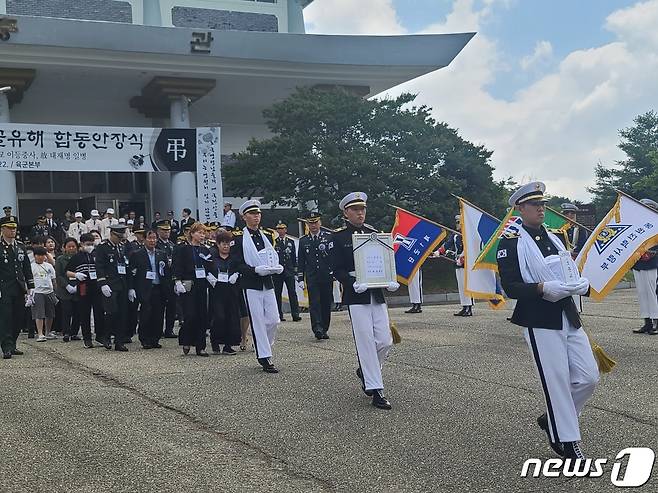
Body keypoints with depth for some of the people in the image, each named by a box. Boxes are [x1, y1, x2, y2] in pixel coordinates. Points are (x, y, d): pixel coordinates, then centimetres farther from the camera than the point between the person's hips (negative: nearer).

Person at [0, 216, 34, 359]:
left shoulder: (21, 246, 13)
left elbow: (27, 268, 16)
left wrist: (30, 286, 10)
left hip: (19, 289, 6)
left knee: (19, 318, 8)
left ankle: (12, 345, 21)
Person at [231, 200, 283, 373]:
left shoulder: (267, 236, 14)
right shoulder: (239, 238, -3)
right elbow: (238, 264, -9)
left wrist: (277, 267, -4)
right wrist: (256, 270, -23)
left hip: (268, 283, 5)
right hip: (251, 285, -5)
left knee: (273, 320, 3)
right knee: (258, 322, -4)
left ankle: (263, 351, 23)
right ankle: (265, 358, 1)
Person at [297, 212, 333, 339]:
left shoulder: (329, 237, 4)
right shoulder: (303, 240, 9)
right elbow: (301, 261, 9)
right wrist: (300, 278, 4)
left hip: (327, 277, 0)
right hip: (311, 277, 0)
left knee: (326, 303, 5)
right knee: (314, 303, -13)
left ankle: (324, 330, 15)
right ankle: (317, 328, -22)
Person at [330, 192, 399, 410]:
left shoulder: (374, 233, 13)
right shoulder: (339, 237, -1)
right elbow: (337, 269, -5)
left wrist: (390, 281, -4)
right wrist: (353, 284, -21)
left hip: (377, 294, 5)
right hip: (356, 296, -5)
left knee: (385, 341, 3)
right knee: (366, 342, -5)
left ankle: (366, 371, 30)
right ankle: (375, 391, 2)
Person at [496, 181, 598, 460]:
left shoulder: (554, 238, 16)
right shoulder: (510, 243, -6)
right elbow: (510, 287, -12)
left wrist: (582, 285, 0)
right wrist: (543, 288, -26)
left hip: (568, 317, 7)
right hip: (540, 322, -7)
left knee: (588, 377, 6)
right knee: (557, 382, -4)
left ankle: (551, 420, 26)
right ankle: (567, 443, 9)